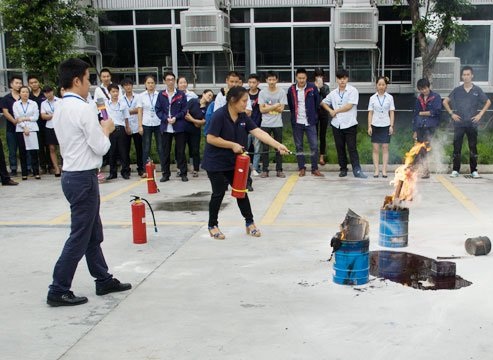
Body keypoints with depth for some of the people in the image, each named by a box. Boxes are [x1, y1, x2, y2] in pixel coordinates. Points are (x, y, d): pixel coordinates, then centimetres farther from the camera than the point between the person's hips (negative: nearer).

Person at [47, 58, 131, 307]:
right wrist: (106, 129, 1)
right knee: (80, 236, -1)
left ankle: (104, 280, 28)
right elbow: (101, 147, -16)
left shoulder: (60, 110, 10)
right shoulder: (84, 109, -18)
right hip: (83, 178, -10)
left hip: (72, 174, 10)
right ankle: (58, 291, 6)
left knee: (93, 233, 18)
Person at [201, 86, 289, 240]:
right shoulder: (220, 115, -20)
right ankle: (212, 226, 18)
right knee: (219, 193, 1)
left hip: (233, 161, 7)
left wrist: (278, 145, -18)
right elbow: (210, 138, -22)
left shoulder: (243, 117, -1)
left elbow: (259, 132, -8)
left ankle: (250, 223, 20)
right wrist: (233, 145, -21)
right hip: (216, 162, -6)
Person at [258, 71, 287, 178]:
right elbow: (262, 109, -5)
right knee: (265, 148, 2)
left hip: (277, 124, 0)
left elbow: (281, 109, -7)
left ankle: (279, 170, 11)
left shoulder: (281, 92, 0)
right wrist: (275, 106, -11)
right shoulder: (262, 93, 2)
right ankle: (265, 170, 9)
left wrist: (268, 106, -9)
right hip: (265, 124, 0)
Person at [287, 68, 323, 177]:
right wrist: (294, 114, 11)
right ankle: (301, 168, 17)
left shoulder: (312, 88, -4)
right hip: (297, 122, 1)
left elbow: (317, 102, 7)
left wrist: (313, 114, 9)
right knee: (298, 146, 7)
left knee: (314, 145, -3)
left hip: (310, 122, -1)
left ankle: (315, 169, 6)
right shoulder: (291, 89, -1)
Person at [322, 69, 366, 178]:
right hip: (336, 124, 5)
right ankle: (343, 169, 18)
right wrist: (330, 111, 4)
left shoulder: (353, 91, -5)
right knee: (340, 148, 9)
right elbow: (324, 102, 23)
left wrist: (336, 111, -4)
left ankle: (357, 170, -5)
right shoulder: (333, 93, 10)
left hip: (349, 124, -4)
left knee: (352, 148, -6)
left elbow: (349, 106, -14)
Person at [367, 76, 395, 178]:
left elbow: (391, 112, 2)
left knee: (385, 148, 0)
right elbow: (370, 113, 3)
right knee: (375, 148, 1)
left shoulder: (389, 97, 2)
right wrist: (369, 126, -3)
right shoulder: (373, 98, 3)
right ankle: (376, 170, 5)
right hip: (375, 125, 1)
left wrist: (391, 126, -4)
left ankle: (384, 170, 3)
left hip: (386, 125, 0)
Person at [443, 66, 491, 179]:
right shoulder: (457, 90, 4)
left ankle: (474, 171, 9)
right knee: (457, 147, 1)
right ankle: (455, 170, 8)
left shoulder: (477, 90, 3)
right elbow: (445, 102, 12)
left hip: (472, 123, 0)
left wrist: (480, 114, 2)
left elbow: (488, 102, 12)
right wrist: (452, 113, 2)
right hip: (459, 124, 0)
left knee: (473, 147, 3)